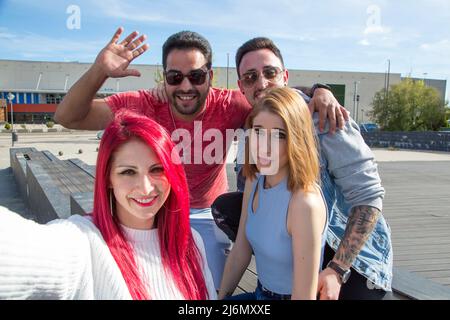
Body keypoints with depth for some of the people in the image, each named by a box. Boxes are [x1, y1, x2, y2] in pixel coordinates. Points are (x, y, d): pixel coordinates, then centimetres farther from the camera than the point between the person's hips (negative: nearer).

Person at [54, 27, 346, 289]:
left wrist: (319, 92, -30)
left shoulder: (227, 107, -21)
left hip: (207, 214, 0)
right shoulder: (143, 106, -21)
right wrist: (99, 71, -37)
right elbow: (68, 117, -20)